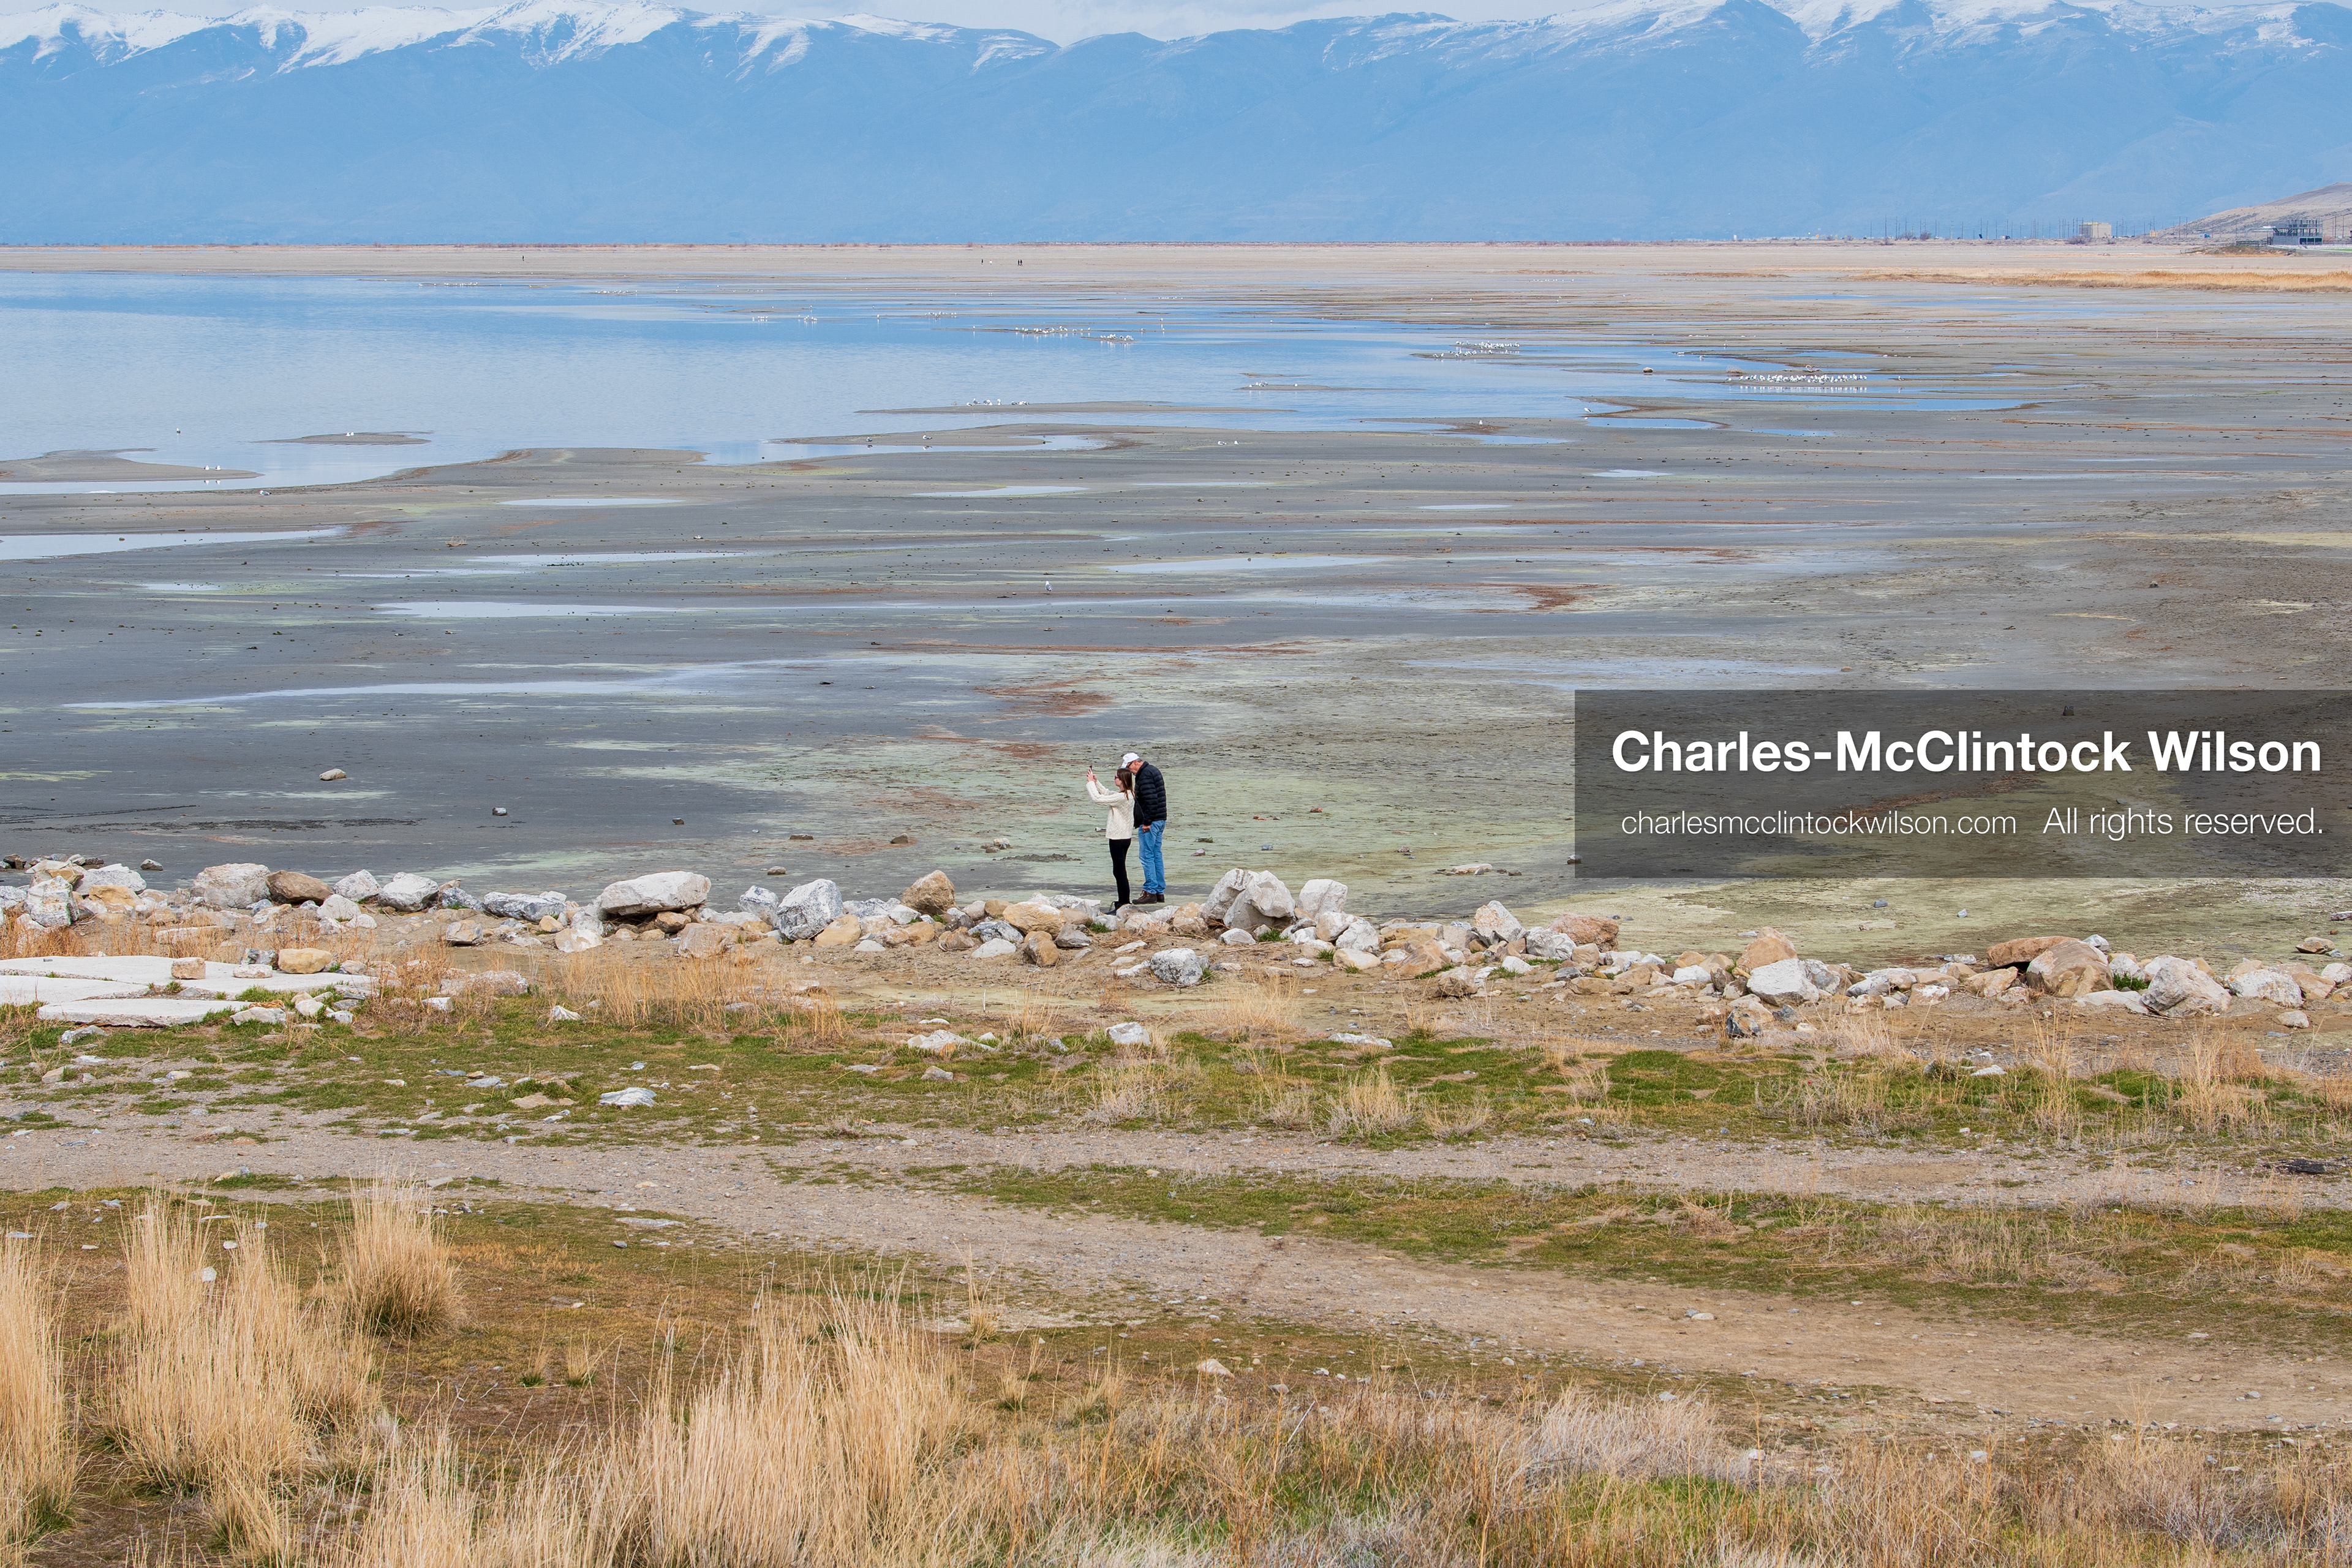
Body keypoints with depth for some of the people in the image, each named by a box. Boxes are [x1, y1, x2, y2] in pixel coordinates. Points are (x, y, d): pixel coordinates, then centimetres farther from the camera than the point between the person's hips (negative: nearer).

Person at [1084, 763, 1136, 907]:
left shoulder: (1122, 797, -22)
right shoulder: (1128, 794, 8)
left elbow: (1098, 798, -20)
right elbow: (1106, 794, 21)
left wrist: (1091, 782, -8)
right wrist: (1096, 782, 13)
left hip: (1118, 838, -10)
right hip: (1124, 836, 10)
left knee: (1120, 871, -5)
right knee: (1119, 871, 17)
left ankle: (1124, 905, -2)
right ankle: (1123, 903, 23)